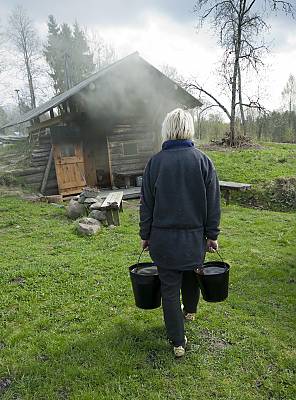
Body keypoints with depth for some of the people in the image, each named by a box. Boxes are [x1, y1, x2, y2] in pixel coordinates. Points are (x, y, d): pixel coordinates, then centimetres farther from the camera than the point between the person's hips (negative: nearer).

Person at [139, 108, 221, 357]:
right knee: (192, 274, 27)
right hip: (195, 235, 2)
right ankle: (190, 311, 52)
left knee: (170, 288, 9)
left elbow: (147, 204, -2)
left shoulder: (155, 162, -7)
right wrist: (212, 235, 8)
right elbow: (213, 203, -2)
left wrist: (145, 235, 9)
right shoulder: (203, 161, -6)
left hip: (163, 237, -2)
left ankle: (178, 343, 17)